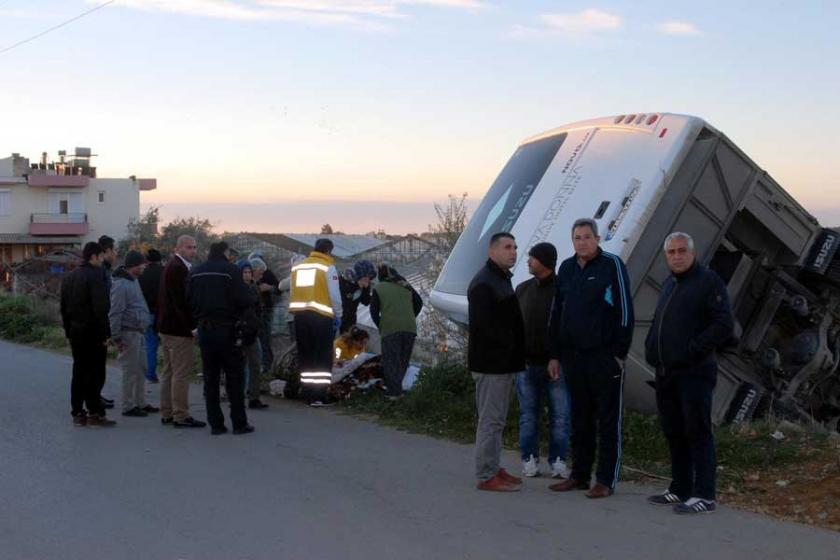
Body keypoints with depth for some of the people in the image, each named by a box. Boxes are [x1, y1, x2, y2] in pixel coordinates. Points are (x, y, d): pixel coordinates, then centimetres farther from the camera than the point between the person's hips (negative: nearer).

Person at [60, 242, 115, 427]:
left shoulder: (69, 278, 12)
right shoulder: (95, 276, -14)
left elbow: (64, 308, 16)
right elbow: (100, 308, -20)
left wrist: (68, 332, 20)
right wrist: (106, 333, -16)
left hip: (75, 332, 8)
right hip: (93, 332, -8)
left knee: (79, 372, 11)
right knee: (95, 373, -3)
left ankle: (77, 413, 13)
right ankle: (94, 413, -2)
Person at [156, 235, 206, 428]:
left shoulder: (171, 266, 17)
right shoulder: (179, 268, -16)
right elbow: (182, 299, -21)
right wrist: (192, 324, -18)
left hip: (166, 326, 11)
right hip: (178, 327, -11)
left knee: (169, 371, 15)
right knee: (181, 372, -7)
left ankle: (167, 413, 21)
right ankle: (180, 416, -5)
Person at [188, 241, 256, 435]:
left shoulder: (195, 272, 7)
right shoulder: (231, 270, -10)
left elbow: (188, 301, 5)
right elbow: (244, 299, -15)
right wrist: (254, 300, 5)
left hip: (204, 330, 5)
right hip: (227, 330, -4)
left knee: (210, 377, 9)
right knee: (234, 377, 2)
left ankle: (215, 423, 8)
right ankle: (239, 423, 3)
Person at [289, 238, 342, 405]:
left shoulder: (297, 266, 11)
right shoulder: (328, 267, -4)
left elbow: (293, 291, 10)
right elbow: (335, 295, -6)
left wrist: (298, 309, 14)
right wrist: (338, 315, 5)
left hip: (300, 315, 5)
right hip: (322, 316, -5)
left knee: (305, 355, 12)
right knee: (323, 357, 1)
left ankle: (308, 394, 14)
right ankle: (319, 395, -5)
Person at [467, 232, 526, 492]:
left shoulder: (502, 280, 18)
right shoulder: (483, 283, -15)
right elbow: (483, 325, -24)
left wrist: (514, 353, 14)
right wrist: (508, 347, -17)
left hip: (503, 363, 10)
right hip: (491, 363, -10)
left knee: (496, 419, 15)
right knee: (491, 419, -7)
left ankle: (493, 468, 23)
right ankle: (486, 475, -2)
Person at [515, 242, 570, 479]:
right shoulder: (523, 289, 10)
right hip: (527, 363, 4)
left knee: (560, 415, 2)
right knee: (528, 415, 9)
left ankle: (558, 461, 10)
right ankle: (529, 459, 17)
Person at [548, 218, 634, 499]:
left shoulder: (612, 265, -5)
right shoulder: (566, 268, 11)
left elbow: (625, 310, -8)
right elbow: (556, 314, 15)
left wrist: (620, 353, -11)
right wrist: (554, 355, 11)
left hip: (605, 357, -5)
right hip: (573, 356, 5)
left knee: (608, 421, 1)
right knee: (580, 420, 12)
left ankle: (606, 480, 5)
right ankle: (579, 475, 21)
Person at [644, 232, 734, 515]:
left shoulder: (708, 281, -6)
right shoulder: (669, 284, 19)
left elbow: (724, 324, -15)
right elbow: (657, 324, 30)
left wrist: (694, 350, -17)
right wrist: (651, 349, 13)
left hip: (694, 373, -8)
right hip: (666, 373, 8)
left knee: (697, 432, -7)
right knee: (674, 432, 12)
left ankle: (704, 495, -5)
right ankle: (680, 489, 21)